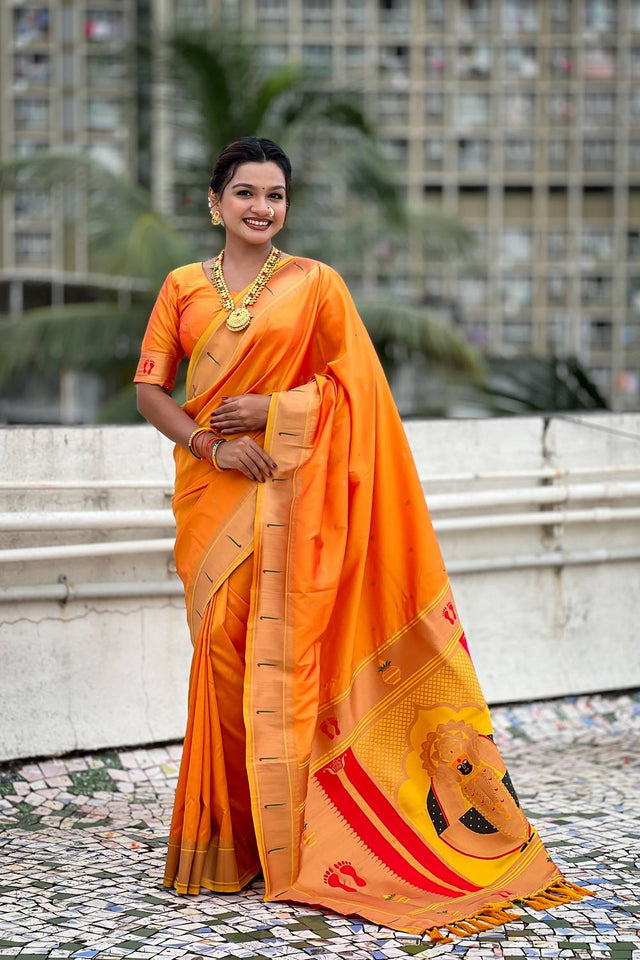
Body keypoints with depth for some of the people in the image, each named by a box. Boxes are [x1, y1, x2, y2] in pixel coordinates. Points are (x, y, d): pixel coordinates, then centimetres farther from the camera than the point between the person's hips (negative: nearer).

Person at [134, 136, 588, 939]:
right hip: (211, 495, 3)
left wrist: (273, 408, -11)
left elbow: (356, 383, 2)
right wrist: (211, 444, -10)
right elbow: (149, 389, 5)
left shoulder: (314, 284, 4)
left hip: (290, 489, -2)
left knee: (282, 648, -7)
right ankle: (226, 835, 13)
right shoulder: (183, 287, 10)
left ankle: (286, 842, 0)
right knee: (221, 648, 2)